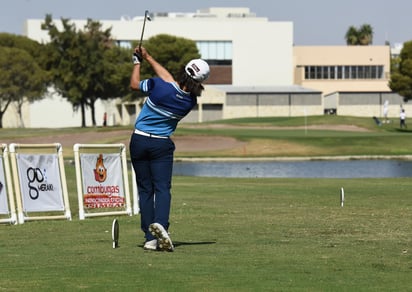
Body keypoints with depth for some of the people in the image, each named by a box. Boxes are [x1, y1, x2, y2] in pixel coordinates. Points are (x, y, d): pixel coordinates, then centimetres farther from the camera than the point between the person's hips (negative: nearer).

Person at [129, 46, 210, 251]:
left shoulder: (159, 86, -19)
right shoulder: (190, 102, -7)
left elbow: (134, 84, 1)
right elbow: (167, 77, 7)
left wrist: (138, 61, 16)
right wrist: (148, 57, 17)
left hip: (139, 140, 0)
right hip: (162, 145, 0)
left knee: (145, 189, 5)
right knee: (162, 187, -1)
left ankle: (150, 238, 2)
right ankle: (160, 223, -30)